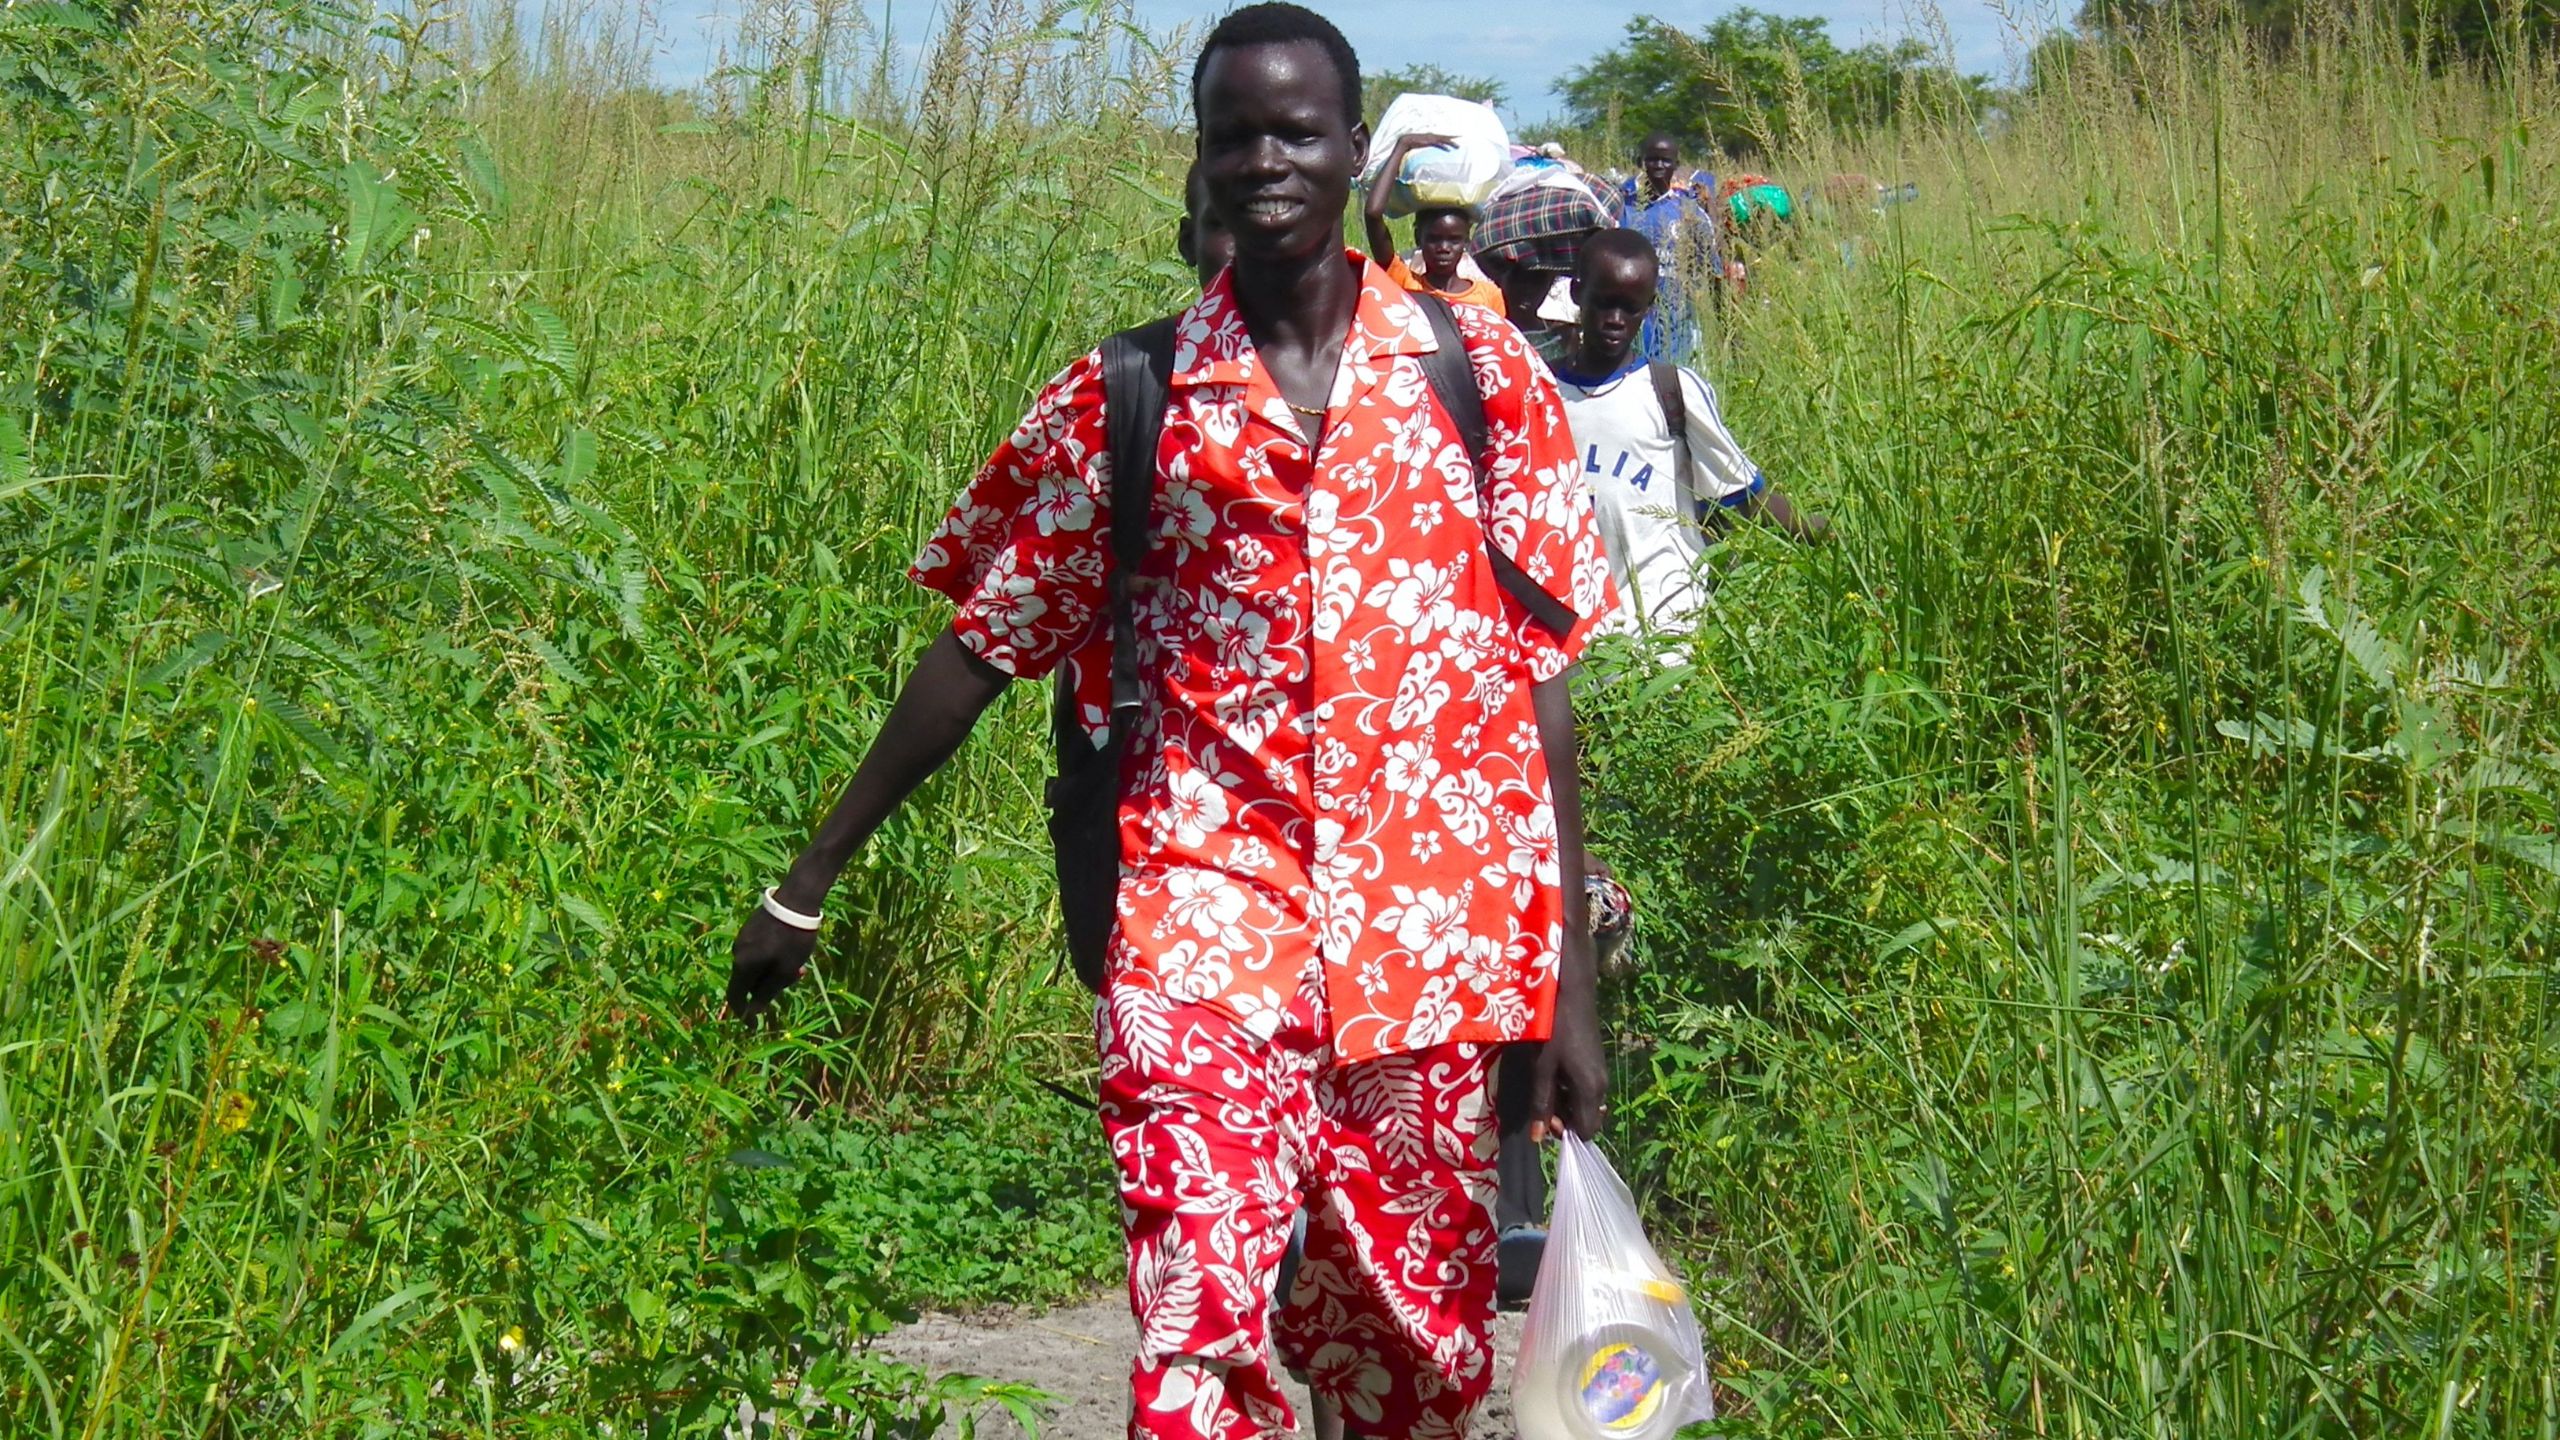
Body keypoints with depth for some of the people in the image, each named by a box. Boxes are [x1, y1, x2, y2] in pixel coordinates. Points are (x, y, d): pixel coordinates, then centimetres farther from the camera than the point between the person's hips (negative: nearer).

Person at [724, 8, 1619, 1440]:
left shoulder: (1476, 368, 6)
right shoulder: (1121, 399, 5)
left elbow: (1538, 667, 6)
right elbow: (984, 647, 11)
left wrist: (1572, 973, 3)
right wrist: (810, 880, 12)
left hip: (1423, 933, 1)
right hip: (1207, 895, -1)